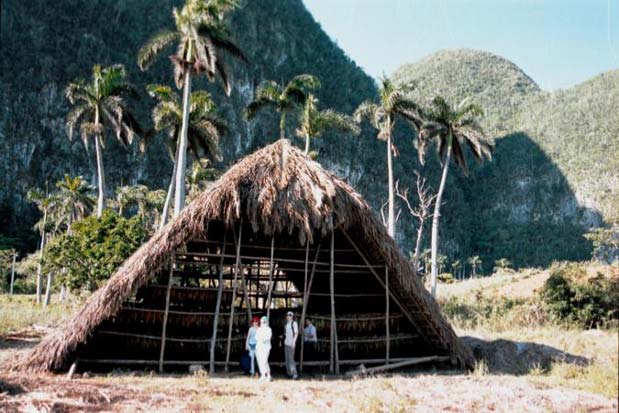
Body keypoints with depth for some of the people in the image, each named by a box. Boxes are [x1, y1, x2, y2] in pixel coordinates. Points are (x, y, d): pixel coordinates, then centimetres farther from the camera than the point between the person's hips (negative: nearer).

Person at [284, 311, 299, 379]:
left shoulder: (294, 323, -8)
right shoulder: (286, 323, 15)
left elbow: (296, 333, -12)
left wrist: (294, 342, -18)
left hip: (291, 343, -8)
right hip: (286, 343, 8)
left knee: (291, 358, -12)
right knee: (287, 358, 9)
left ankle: (294, 373, -10)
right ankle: (289, 373, 14)